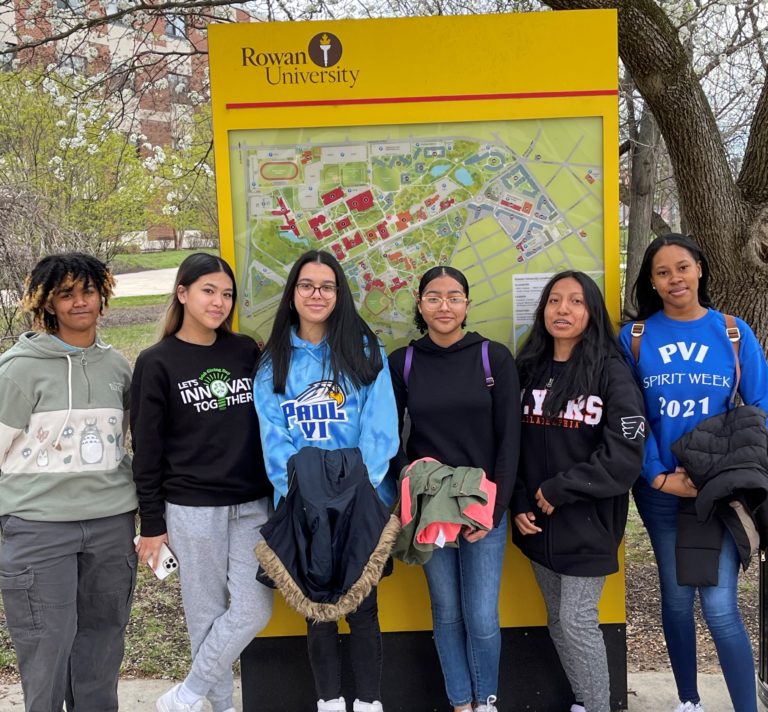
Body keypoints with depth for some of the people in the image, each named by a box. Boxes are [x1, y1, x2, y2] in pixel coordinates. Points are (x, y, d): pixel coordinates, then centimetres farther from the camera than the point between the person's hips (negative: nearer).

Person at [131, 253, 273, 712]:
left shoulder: (247, 352, 7)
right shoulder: (157, 363, -3)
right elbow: (147, 449, -2)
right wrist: (152, 523, -3)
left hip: (253, 506, 4)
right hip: (192, 509, -3)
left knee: (254, 610, 1)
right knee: (208, 614, 7)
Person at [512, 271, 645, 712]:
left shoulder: (612, 371, -9)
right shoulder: (529, 369, 6)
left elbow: (624, 454, -16)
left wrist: (561, 490, -16)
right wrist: (519, 504, -3)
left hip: (588, 521, -5)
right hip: (538, 520, 5)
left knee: (578, 622, -1)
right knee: (557, 620, 14)